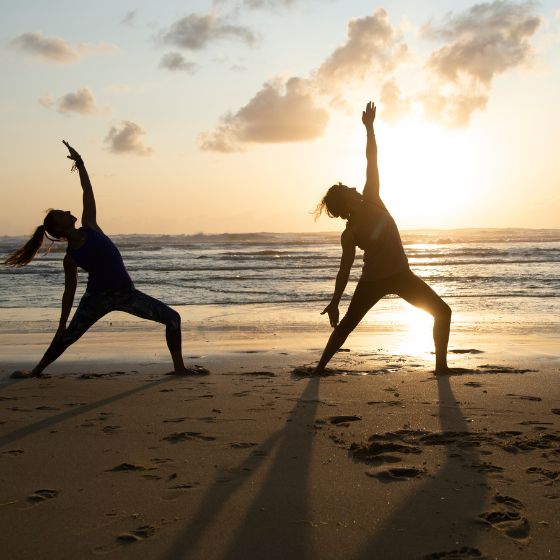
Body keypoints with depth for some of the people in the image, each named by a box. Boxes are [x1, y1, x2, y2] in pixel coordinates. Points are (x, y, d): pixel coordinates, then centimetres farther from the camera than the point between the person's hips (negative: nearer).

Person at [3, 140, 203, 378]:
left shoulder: (89, 228, -1)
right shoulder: (70, 258, -7)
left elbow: (88, 193, 0)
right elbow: (69, 292, 0)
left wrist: (80, 164, -5)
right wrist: (62, 325, 2)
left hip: (126, 293, 3)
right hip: (97, 296, -3)